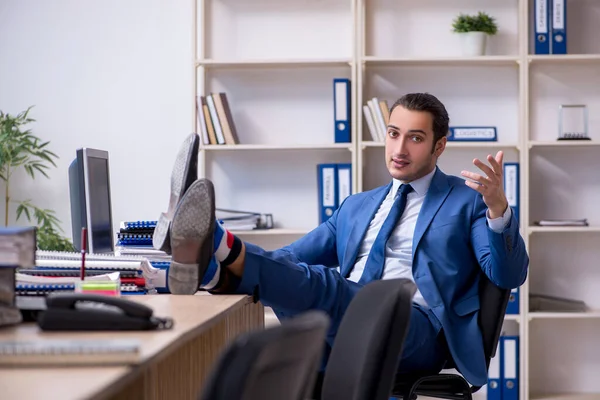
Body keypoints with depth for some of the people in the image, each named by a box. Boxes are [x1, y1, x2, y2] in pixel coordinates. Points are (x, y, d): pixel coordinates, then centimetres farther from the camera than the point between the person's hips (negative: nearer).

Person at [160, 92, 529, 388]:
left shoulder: (468, 200, 11)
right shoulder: (357, 207, 28)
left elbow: (509, 276, -3)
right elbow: (295, 258, 26)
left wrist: (498, 208, -21)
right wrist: (250, 257, 6)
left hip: (413, 329, -5)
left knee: (324, 285, -33)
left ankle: (223, 249, -53)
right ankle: (213, 268, -52)